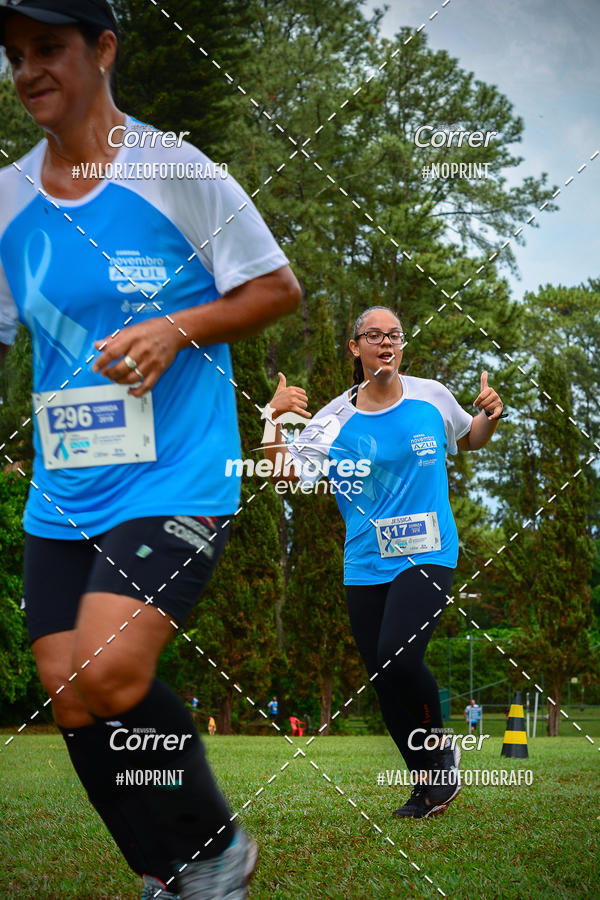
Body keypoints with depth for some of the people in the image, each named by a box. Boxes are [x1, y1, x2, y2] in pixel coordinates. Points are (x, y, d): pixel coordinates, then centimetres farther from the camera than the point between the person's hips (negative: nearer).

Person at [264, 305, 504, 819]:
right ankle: (430, 785, 22)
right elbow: (288, 472, -11)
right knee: (383, 679, 4)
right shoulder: (335, 419, -2)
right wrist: (273, 421, -25)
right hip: (366, 566, 2)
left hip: (428, 555, -2)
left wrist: (489, 416, 0)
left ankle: (439, 744, 5)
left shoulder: (432, 396, 2)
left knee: (398, 657, -23)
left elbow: (470, 440, 21)